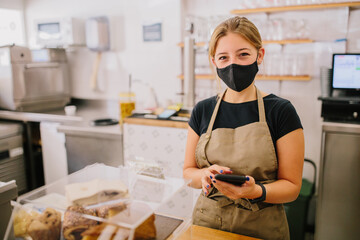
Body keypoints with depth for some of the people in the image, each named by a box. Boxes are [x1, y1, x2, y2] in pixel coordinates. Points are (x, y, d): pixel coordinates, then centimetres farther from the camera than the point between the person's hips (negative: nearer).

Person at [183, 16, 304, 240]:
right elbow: (188, 172, 3)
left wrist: (256, 191, -27)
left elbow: (291, 186, -9)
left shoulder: (281, 111, -11)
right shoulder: (202, 110, -2)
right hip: (206, 222, 3)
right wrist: (206, 174, -18)